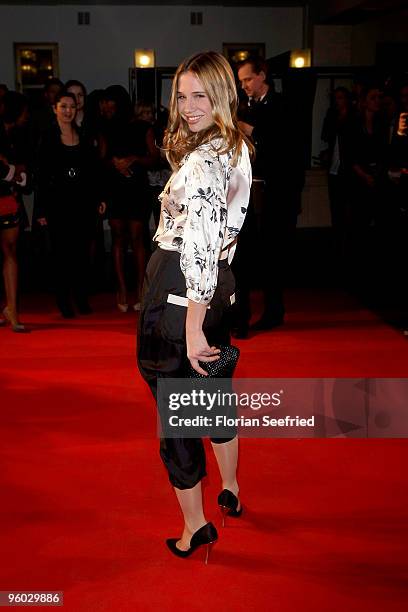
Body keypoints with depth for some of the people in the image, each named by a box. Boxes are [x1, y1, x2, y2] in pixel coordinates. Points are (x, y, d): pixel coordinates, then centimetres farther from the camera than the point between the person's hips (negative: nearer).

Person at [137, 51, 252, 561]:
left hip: (178, 293, -9)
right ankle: (230, 491, 46)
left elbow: (201, 247, -29)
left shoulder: (203, 160, -21)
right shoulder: (237, 147, 10)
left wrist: (193, 328, -27)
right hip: (219, 287, 10)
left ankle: (195, 528, 21)